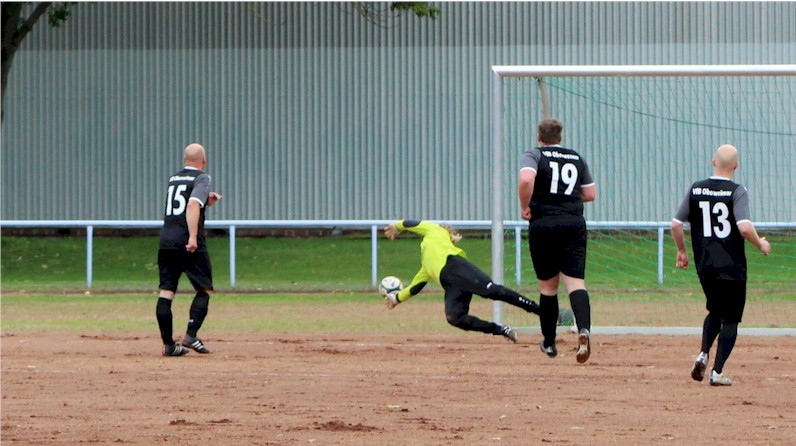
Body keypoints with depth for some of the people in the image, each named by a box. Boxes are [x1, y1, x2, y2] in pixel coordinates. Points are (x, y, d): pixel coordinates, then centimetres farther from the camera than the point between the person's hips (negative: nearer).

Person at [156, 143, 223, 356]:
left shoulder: (173, 179, 18)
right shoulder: (202, 178, -2)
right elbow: (193, 205, -17)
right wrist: (193, 237, -24)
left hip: (166, 241, 6)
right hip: (188, 243, -6)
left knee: (166, 291, 3)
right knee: (205, 289, 5)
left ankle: (168, 344, 1)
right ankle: (190, 335, -10)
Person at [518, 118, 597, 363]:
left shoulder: (534, 156, 1)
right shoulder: (577, 158, 14)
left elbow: (526, 179, -20)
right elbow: (590, 194, 16)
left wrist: (525, 207, -7)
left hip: (543, 224, -2)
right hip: (574, 223, 2)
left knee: (548, 286, 10)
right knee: (575, 281, -9)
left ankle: (549, 342, 20)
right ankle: (584, 328, -35)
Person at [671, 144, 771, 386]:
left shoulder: (695, 189, 2)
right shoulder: (737, 191, -10)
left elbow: (676, 224, 3)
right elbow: (745, 227, -22)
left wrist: (682, 251, 17)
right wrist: (761, 244, -3)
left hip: (704, 265, 4)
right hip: (732, 266, -4)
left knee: (715, 311, 24)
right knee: (730, 318, 5)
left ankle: (703, 354, 3)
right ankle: (717, 371, -3)